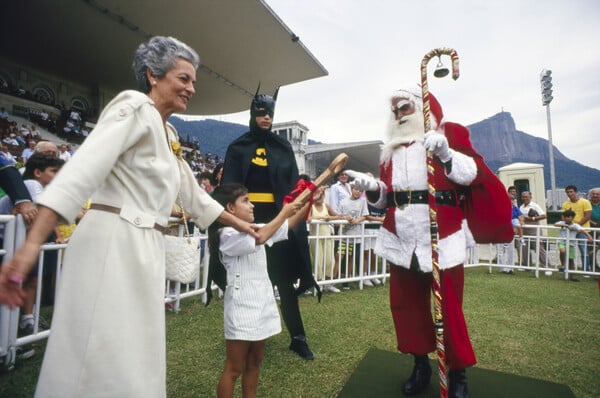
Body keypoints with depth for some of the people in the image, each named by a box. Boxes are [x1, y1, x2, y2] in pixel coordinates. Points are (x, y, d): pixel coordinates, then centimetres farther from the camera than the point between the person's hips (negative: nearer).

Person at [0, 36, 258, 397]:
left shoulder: (169, 134, 19)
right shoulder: (135, 106, -6)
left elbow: (193, 193, 24)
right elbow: (84, 168, -20)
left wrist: (238, 223, 28)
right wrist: (32, 244, -29)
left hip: (145, 248, 9)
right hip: (113, 243, -9)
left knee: (136, 365, 17)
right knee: (105, 366, 0)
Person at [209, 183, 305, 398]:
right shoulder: (227, 235, -16)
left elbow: (288, 224, 11)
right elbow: (260, 238, -33)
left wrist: (309, 203, 0)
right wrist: (283, 212, -23)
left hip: (262, 303, 8)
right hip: (242, 307, -8)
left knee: (254, 363, 20)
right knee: (234, 368, 6)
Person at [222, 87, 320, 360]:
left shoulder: (283, 148, 11)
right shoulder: (238, 148, 6)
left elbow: (293, 185, 8)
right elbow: (229, 187, 0)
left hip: (277, 219, 1)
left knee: (285, 280, 4)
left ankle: (297, 337, 16)